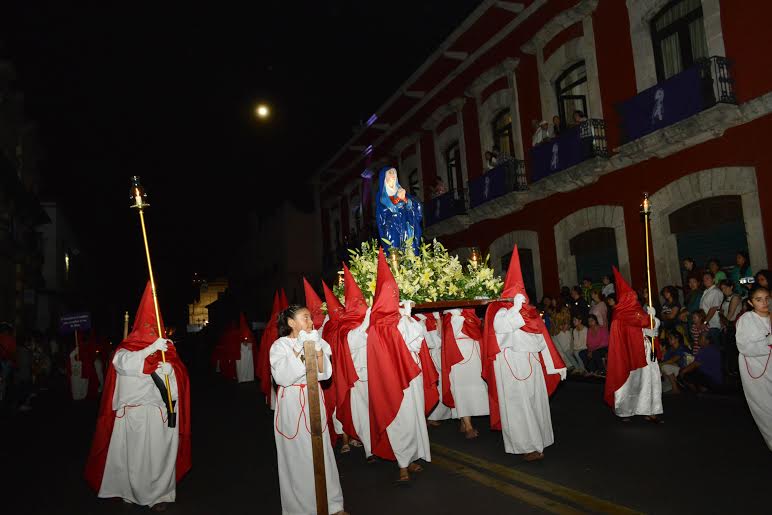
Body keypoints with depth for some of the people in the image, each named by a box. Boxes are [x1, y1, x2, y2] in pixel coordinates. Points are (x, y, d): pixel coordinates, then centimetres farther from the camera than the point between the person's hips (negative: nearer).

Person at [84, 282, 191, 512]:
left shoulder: (165, 349, 9)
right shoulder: (126, 349, 5)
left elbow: (175, 383, 10)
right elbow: (124, 364, -18)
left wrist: (169, 371, -13)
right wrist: (151, 349, -28)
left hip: (159, 413, 1)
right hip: (131, 413, -1)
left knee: (159, 453, 1)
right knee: (133, 454, 2)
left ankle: (160, 494, 14)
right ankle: (134, 492, 20)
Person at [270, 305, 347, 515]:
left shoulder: (316, 341, 6)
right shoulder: (280, 346, -5)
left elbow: (324, 374, 1)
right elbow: (283, 377, -17)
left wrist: (318, 351, -12)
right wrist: (299, 352, -19)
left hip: (314, 399, 3)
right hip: (292, 401, -3)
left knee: (321, 450, 2)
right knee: (296, 454, 1)